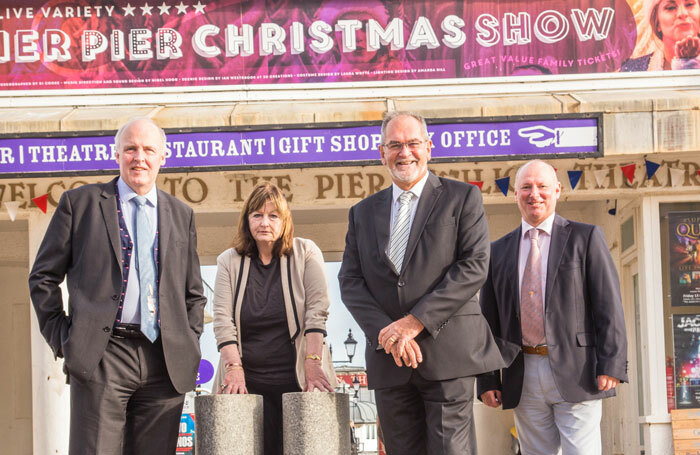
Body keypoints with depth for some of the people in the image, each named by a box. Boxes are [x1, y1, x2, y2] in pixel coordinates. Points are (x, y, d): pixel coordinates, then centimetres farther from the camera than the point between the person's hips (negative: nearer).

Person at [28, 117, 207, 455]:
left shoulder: (181, 215, 17)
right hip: (101, 355, -3)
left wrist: (189, 345, 9)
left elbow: (194, 293, 22)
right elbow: (44, 277, 9)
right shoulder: (79, 202, 8)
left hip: (166, 363, 3)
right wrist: (61, 337, 1)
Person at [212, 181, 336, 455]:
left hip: (297, 379, -1)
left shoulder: (306, 254, 5)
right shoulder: (229, 262, 9)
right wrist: (234, 368, -10)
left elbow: (317, 313, -4)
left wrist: (313, 366, -13)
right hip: (249, 381, 1)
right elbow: (222, 320, 2)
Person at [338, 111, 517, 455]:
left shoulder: (462, 198, 6)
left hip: (448, 352, -4)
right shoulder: (363, 213, 17)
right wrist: (388, 334, -10)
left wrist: (415, 322, -13)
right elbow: (350, 281, 8)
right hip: (389, 361, 4)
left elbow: (474, 267, -6)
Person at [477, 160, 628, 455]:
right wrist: (487, 380, 5)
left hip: (575, 373, -3)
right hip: (523, 377, 3)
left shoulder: (585, 238, 4)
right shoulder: (499, 251, 13)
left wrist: (612, 366, -12)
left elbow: (609, 306, -2)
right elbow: (489, 319, 13)